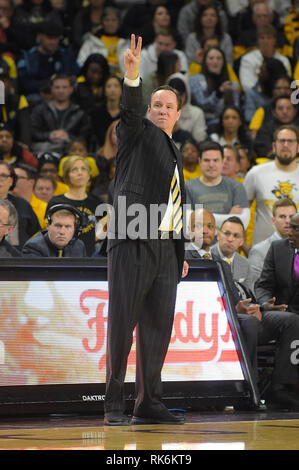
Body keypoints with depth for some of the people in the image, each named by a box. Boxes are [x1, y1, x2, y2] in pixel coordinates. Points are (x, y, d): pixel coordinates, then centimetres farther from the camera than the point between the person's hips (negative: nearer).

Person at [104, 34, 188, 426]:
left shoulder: (176, 155, 25)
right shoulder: (137, 134, 6)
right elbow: (130, 110, -16)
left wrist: (182, 254, 21)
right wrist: (133, 76, -35)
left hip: (165, 249, 7)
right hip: (132, 244, -7)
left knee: (158, 326, 5)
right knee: (122, 323, -6)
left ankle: (149, 403, 10)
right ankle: (114, 404, -2)